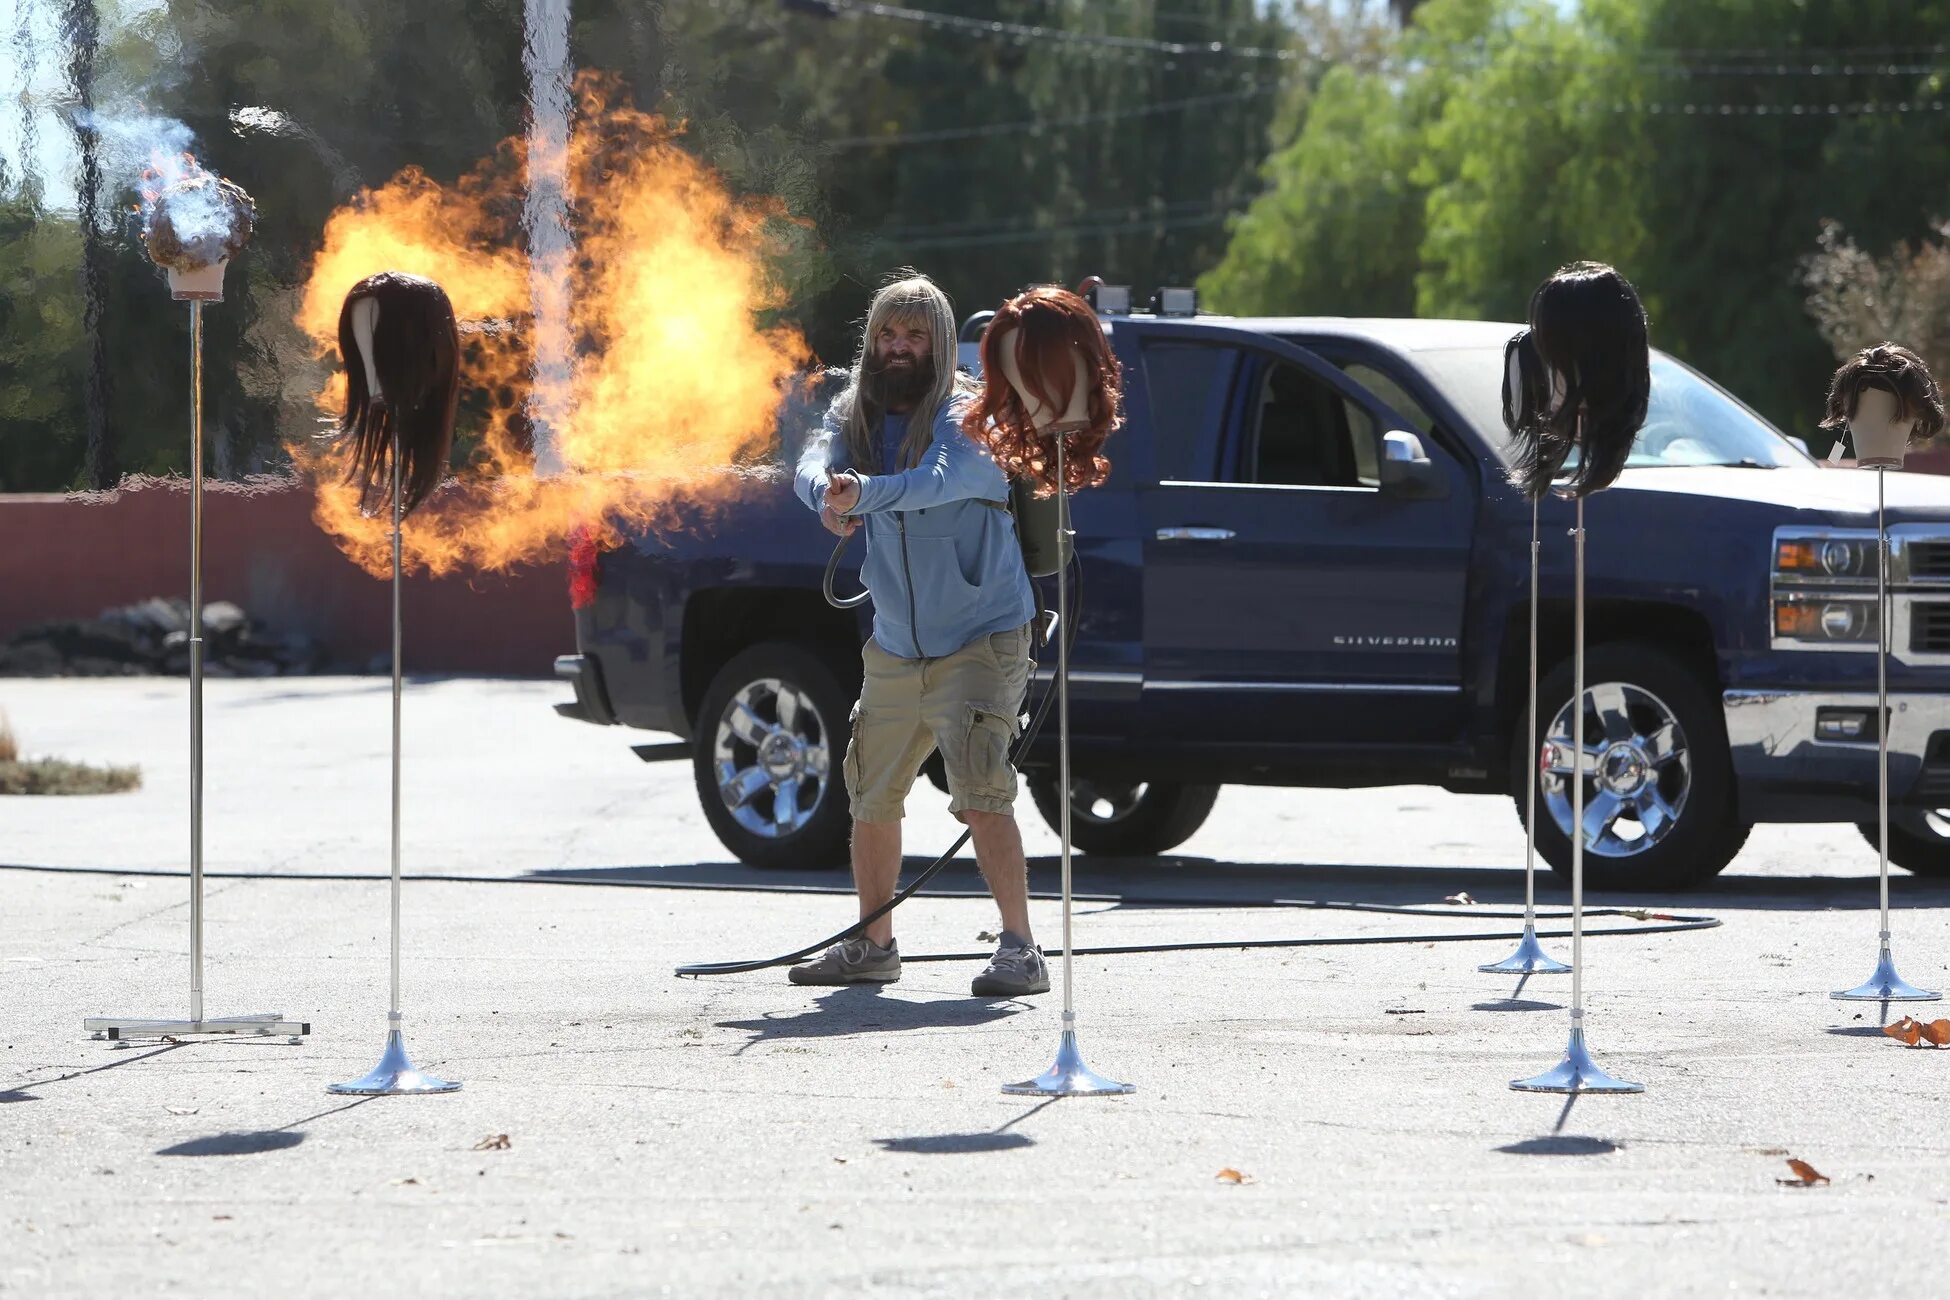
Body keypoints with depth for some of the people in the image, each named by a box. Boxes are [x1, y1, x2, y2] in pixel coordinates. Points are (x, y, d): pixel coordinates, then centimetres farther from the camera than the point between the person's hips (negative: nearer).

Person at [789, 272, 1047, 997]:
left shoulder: (966, 413, -13)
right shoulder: (855, 414, 5)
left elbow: (941, 481, -33)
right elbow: (813, 465, -15)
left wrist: (864, 492, -51)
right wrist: (828, 496, -39)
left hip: (981, 641, -6)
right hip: (895, 649, 7)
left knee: (980, 791, -19)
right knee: (872, 797, 13)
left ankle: (1021, 951, -18)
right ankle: (873, 947, 29)